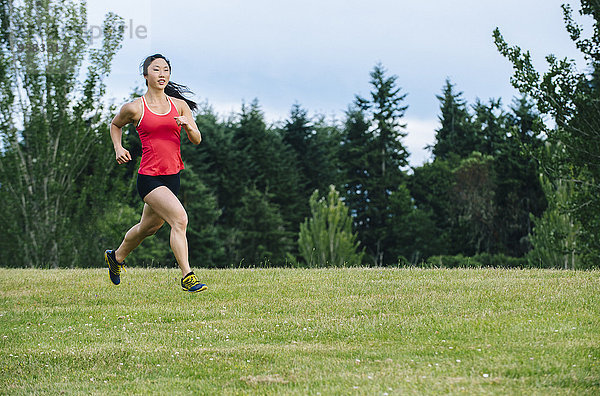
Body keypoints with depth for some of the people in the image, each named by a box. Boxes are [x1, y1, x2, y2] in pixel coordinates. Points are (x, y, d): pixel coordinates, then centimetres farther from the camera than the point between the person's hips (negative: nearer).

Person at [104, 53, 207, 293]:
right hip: (149, 177, -5)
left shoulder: (179, 105, 6)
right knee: (180, 219, -23)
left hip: (172, 176, 5)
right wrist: (118, 148, 1)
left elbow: (197, 140, 4)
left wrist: (188, 126, -16)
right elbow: (115, 125, 16)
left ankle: (116, 257, 47)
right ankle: (187, 277, -18)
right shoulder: (134, 108, -4)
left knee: (148, 228, 21)